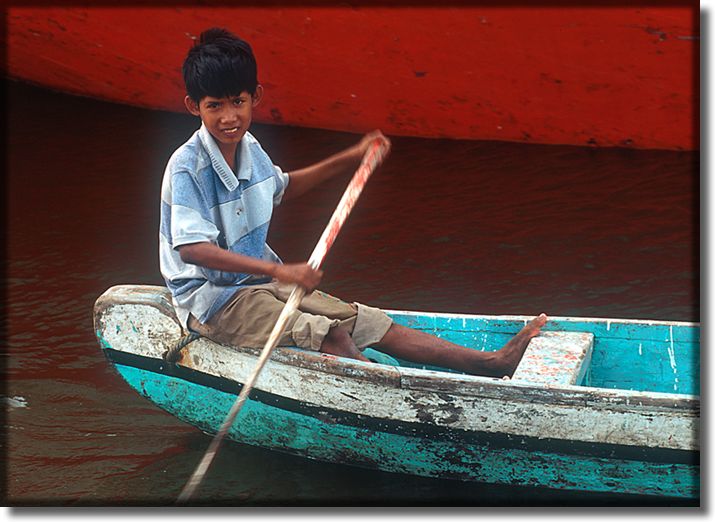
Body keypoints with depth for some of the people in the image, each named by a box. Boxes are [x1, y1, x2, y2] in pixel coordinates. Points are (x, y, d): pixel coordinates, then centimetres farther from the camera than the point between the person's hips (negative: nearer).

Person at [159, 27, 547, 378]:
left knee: (368, 322, -4)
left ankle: (492, 362, -8)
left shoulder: (248, 148, 4)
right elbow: (191, 249, -31)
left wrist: (348, 160, 22)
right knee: (330, 336, -25)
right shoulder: (187, 167, -20)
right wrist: (278, 270, -40)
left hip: (259, 281, 7)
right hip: (210, 300, -7)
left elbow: (280, 188, 26)